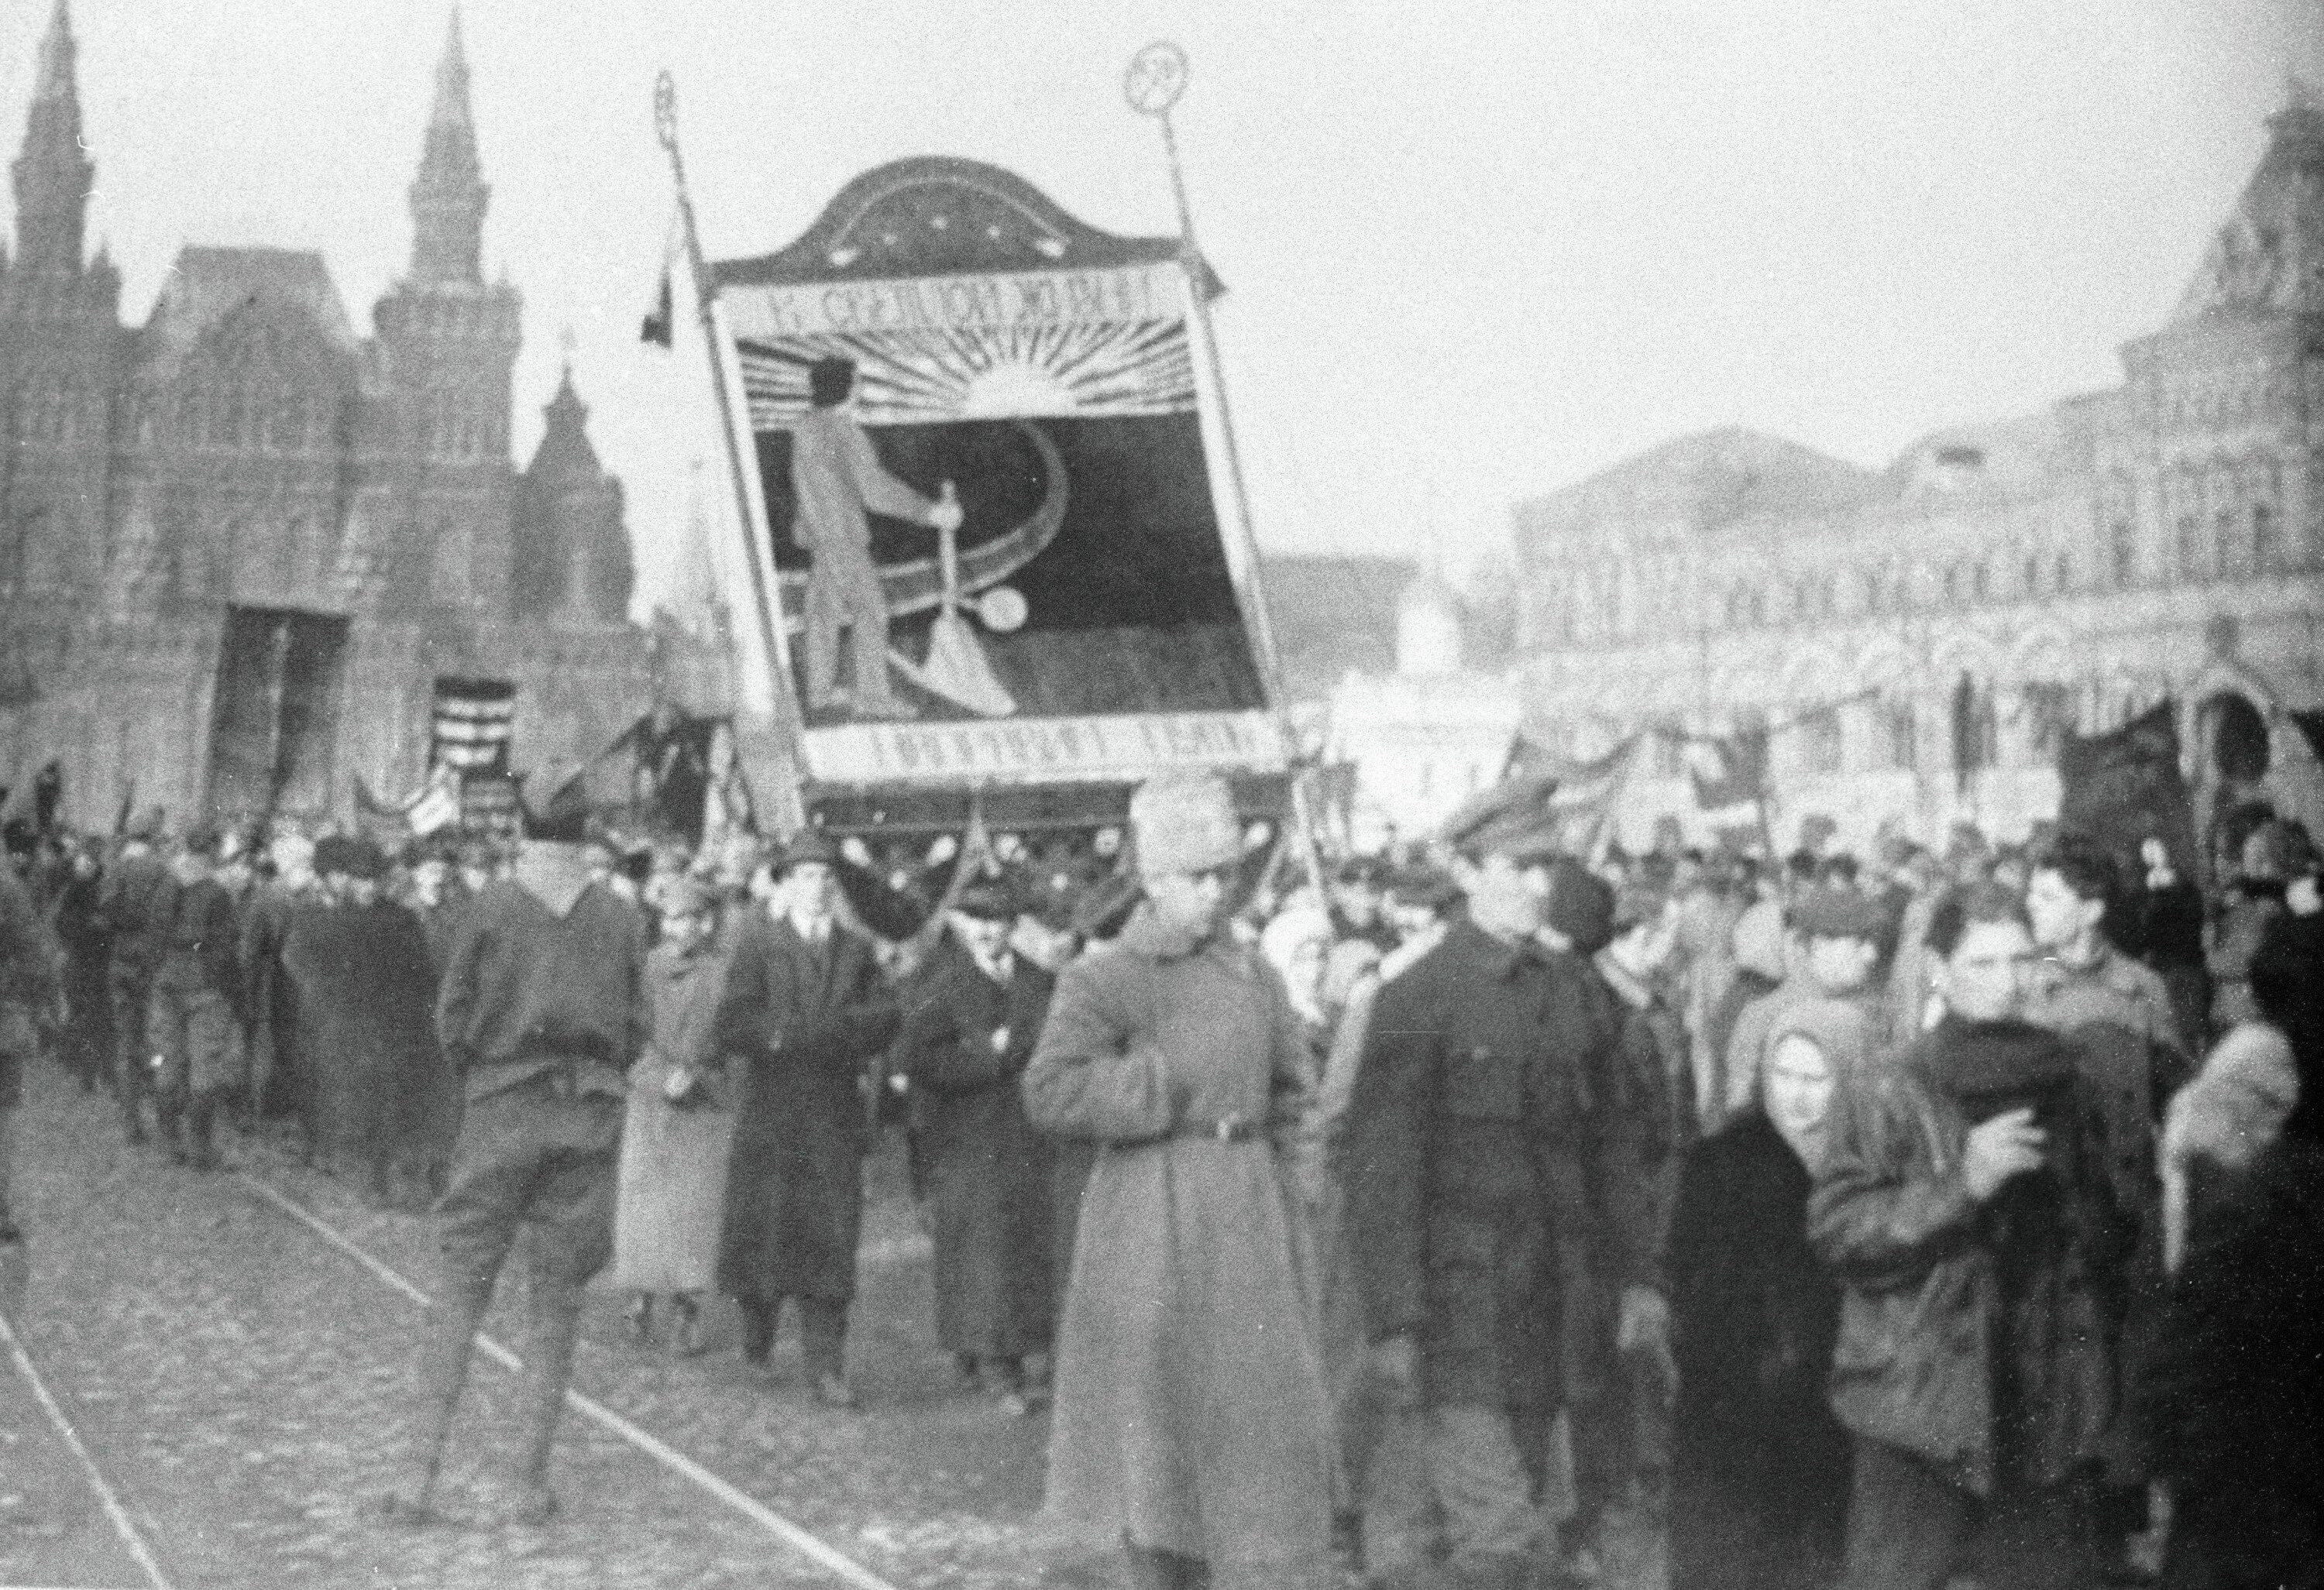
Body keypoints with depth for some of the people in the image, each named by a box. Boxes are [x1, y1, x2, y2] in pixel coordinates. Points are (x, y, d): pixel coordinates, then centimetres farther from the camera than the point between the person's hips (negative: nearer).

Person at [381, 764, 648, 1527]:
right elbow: (635, 1028, 2)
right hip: (589, 1119, 1)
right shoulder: (619, 919, 1)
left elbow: (453, 1016, -2)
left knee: (460, 1291, 3)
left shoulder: (492, 907, -4)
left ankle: (419, 1476, 0)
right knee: (557, 1301, 7)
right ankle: (530, 1481, 8)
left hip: (501, 1112, -1)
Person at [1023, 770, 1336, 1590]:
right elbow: (1049, 1092, -19)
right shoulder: (1102, 979, -7)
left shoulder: (1250, 971, 9)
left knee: (1270, 1418, 4)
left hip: (1247, 1218, 5)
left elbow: (1291, 1084, 23)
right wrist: (1162, 1083, -17)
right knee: (1161, 1429, 4)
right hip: (1152, 1223, -5)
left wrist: (1281, 1140, 6)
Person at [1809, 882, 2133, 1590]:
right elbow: (1835, 1231, -11)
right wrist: (1961, 1184, -20)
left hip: (2045, 1408, 4)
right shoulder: (1885, 1094, -5)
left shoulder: (2063, 1086, 10)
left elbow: (2107, 1233, 19)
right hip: (1918, 1402, -4)